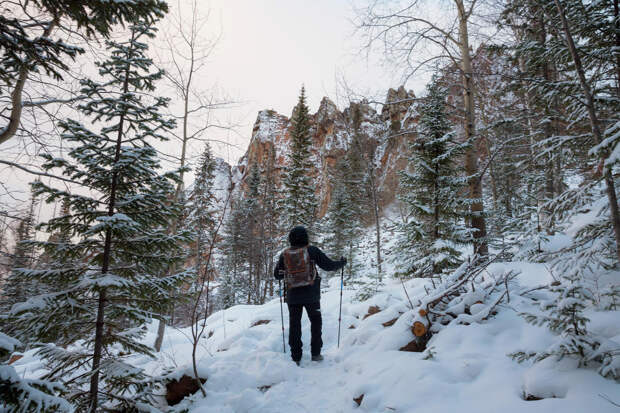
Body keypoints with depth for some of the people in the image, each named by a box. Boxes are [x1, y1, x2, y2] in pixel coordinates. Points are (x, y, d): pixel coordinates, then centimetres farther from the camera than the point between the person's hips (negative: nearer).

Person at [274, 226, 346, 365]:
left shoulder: (284, 254, 1)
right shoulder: (312, 251, -7)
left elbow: (277, 275, 8)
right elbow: (329, 265, -3)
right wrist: (342, 263, 15)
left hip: (292, 296, 2)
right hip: (311, 296, -2)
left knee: (294, 325, 11)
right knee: (316, 322, 16)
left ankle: (296, 357, 13)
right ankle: (315, 353, 17)